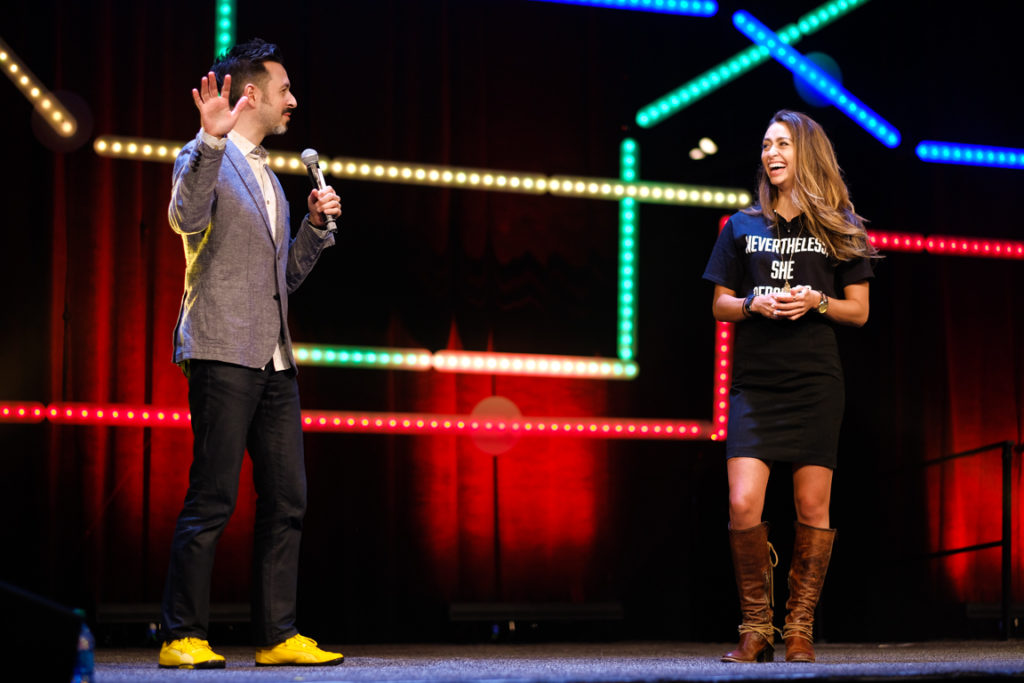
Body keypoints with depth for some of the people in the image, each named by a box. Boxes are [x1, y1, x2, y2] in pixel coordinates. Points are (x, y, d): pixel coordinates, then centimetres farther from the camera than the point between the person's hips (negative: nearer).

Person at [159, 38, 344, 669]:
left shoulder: (268, 176, 24)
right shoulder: (207, 159, -1)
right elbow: (187, 218, -24)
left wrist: (316, 225, 12)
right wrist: (211, 141, -33)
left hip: (274, 358, 8)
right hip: (224, 352, -8)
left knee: (287, 499, 5)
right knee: (213, 499, -8)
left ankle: (278, 636, 10)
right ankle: (184, 636, -1)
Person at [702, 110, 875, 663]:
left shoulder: (839, 228, 9)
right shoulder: (742, 227, 12)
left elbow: (859, 311, 9)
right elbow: (719, 305, 13)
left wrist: (816, 302, -10)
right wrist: (755, 303, -7)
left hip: (815, 383, 0)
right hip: (754, 383, 1)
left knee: (812, 507, -2)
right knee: (743, 505, -12)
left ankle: (800, 629, 10)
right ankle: (756, 629, 1)